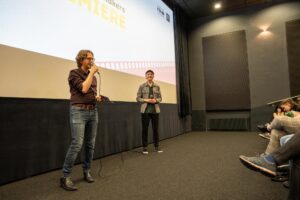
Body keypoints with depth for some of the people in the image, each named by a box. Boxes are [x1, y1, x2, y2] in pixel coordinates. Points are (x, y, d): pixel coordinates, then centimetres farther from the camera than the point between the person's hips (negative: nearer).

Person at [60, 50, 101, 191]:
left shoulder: (93, 76, 16)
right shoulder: (74, 73, -2)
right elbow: (84, 88, -17)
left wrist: (97, 97, 4)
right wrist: (92, 72, -9)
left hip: (93, 111, 7)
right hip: (79, 111, -6)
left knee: (90, 144, 8)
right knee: (76, 144, -13)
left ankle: (86, 171, 22)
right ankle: (65, 177, -1)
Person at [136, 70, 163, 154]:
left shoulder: (157, 86, 8)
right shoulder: (142, 86, 2)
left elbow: (160, 98, 10)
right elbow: (138, 98, 0)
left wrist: (156, 100, -11)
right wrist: (146, 100, -14)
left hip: (155, 110, 2)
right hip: (145, 110, -2)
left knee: (155, 128, 5)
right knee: (144, 129, 1)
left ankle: (157, 146, 17)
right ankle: (145, 147, 12)